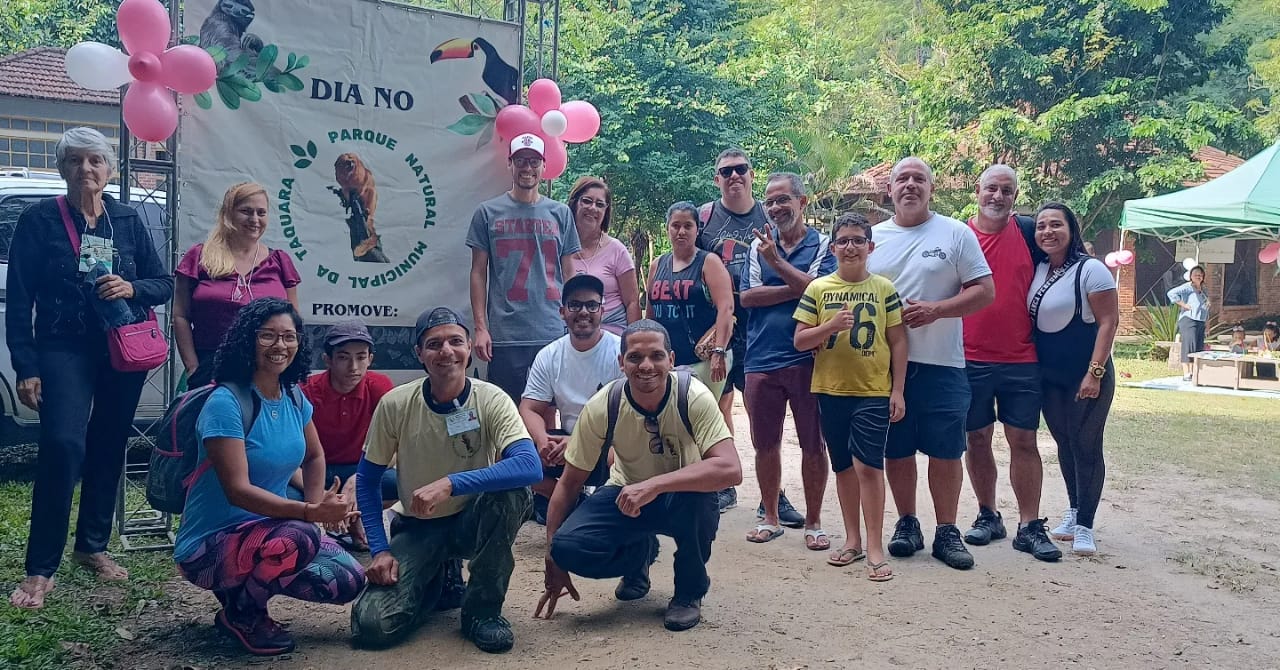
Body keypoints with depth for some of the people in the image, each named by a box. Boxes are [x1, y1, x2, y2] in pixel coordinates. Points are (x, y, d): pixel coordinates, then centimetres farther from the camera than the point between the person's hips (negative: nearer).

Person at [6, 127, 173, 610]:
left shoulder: (127, 220, 8)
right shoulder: (39, 220, 0)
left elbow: (163, 284, 11)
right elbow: (18, 300, -3)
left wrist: (131, 288, -12)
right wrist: (25, 367, -9)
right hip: (64, 350, -3)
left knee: (108, 448, 9)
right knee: (63, 445, -18)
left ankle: (92, 547, 26)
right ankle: (40, 570, -10)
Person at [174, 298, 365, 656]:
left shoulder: (294, 399, 1)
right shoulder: (225, 403, -20)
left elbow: (315, 457, 17)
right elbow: (238, 490, -27)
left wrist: (318, 505, -2)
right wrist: (310, 512, -36)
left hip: (269, 531, 7)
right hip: (209, 545, -7)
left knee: (349, 580, -11)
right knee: (300, 536, -34)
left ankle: (253, 585, 13)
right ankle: (240, 614, -5)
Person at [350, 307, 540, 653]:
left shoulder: (491, 400, -18)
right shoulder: (395, 404, -14)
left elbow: (531, 467, -34)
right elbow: (367, 481, -2)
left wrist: (450, 484, -41)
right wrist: (380, 549, -11)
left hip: (472, 521, -1)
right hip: (417, 527, 1)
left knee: (510, 490, -34)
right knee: (373, 625, -20)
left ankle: (482, 609, -12)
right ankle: (436, 581, 16)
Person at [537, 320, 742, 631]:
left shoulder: (694, 397, -26)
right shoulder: (602, 407, -20)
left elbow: (731, 470, -38)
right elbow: (569, 483, -10)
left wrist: (653, 485, -46)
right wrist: (553, 562, -10)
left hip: (684, 500, -2)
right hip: (626, 496, 2)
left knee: (697, 496, -37)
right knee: (567, 547, -25)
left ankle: (690, 590, -6)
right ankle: (639, 554, 11)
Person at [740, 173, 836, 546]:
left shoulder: (823, 245, 1)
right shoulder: (759, 244, 9)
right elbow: (747, 296, -4)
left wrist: (777, 261, -16)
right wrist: (797, 289, -12)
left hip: (807, 359, -3)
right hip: (761, 360, 3)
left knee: (813, 445, 5)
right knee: (765, 445, 11)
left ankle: (813, 521, 19)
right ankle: (770, 517, 27)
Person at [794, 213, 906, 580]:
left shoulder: (884, 288, 1)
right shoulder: (818, 288, 2)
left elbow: (898, 341, 2)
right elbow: (800, 341, 1)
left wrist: (898, 390, -2)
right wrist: (831, 326, -17)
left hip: (874, 391, -2)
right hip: (831, 390, 2)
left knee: (868, 465, -8)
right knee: (844, 466, 12)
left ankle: (875, 547, 2)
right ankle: (852, 539, 24)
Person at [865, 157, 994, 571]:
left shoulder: (956, 234, 1)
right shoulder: (873, 238, 9)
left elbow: (985, 291, -2)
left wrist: (935, 310, -16)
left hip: (941, 365, -2)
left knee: (945, 451, 3)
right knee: (896, 451, 9)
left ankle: (946, 532, 14)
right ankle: (907, 524, 23)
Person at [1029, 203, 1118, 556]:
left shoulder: (1090, 270, -12)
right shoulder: (1038, 270, 6)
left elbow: (1108, 322, -15)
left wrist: (1094, 373, -20)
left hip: (1086, 376, -6)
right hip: (1050, 376, 6)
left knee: (1086, 445, -2)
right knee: (1064, 443, 14)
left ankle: (1084, 526, 6)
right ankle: (1074, 509, 29)